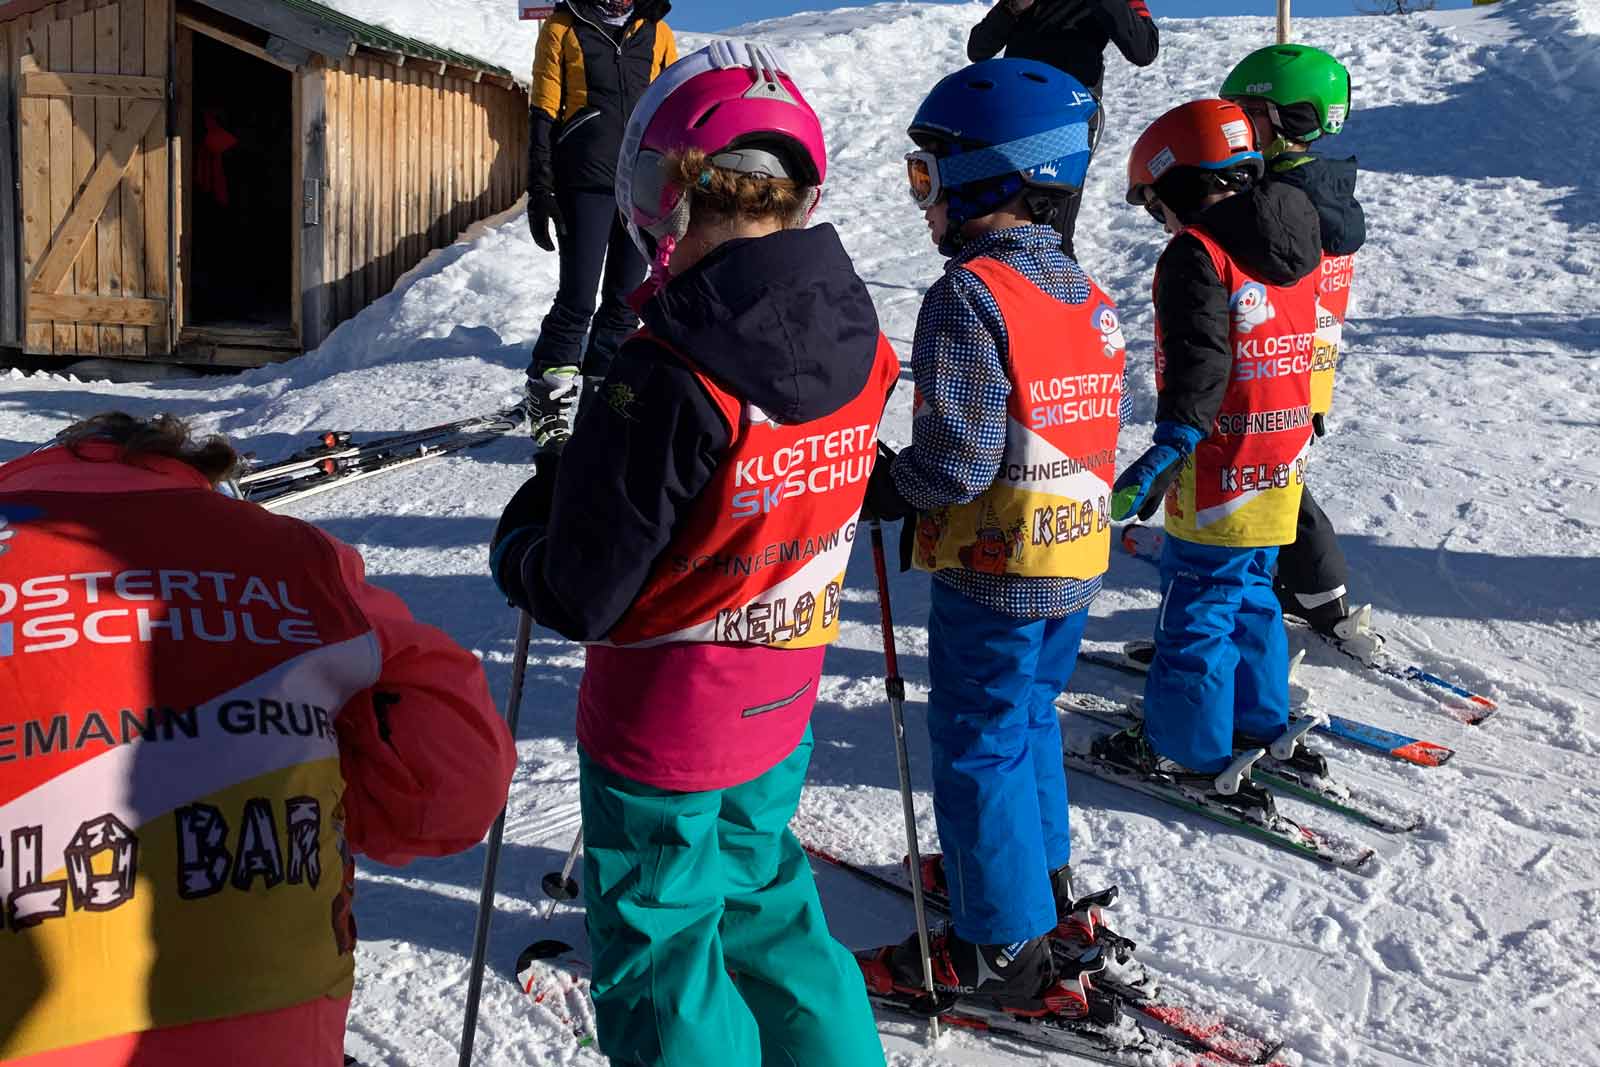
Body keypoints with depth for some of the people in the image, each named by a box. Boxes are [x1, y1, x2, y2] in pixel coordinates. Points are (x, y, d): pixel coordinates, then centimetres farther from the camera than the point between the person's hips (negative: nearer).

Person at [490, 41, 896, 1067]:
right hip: (781, 711, 7)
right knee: (766, 903, 27)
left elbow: (579, 597, -23)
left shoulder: (668, 380, -29)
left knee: (660, 957, 13)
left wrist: (525, 529, -2)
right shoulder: (860, 346, -8)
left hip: (660, 731, -6)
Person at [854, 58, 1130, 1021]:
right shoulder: (1090, 295, 6)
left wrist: (878, 490, -8)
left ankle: (1004, 949, 14)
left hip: (992, 572, -8)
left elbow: (958, 460, -23)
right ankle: (1045, 876, 41)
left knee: (979, 747, 5)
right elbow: (1089, 431, 11)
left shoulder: (971, 294, -19)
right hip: (1076, 563, 8)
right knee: (1031, 720, 25)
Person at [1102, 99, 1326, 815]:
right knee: (1250, 595, 22)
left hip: (1217, 475, -9)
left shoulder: (1197, 254, -17)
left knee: (1197, 611, 2)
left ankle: (1190, 752, 12)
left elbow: (1200, 361, -27)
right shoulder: (1294, 246, 10)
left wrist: (1170, 446, -32)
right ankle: (1259, 723, 33)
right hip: (1280, 469, 9)